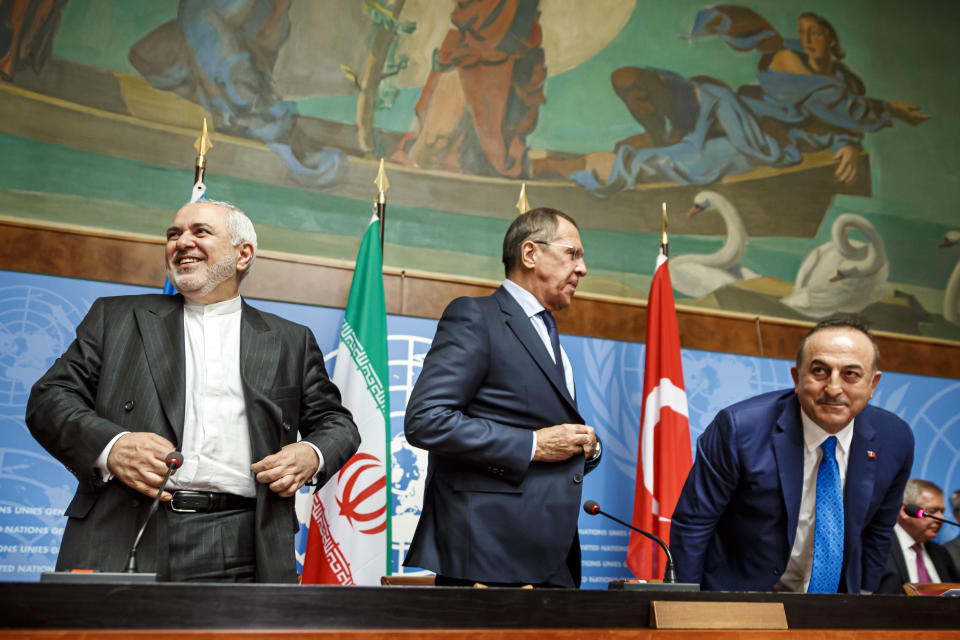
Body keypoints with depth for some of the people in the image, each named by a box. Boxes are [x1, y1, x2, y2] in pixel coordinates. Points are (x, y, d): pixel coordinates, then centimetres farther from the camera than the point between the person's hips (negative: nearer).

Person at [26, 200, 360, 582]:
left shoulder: (291, 342, 17)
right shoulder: (116, 318, 16)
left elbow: (337, 423, 18)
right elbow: (50, 397, 9)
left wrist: (312, 455, -6)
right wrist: (108, 446, -11)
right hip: (123, 541, 0)